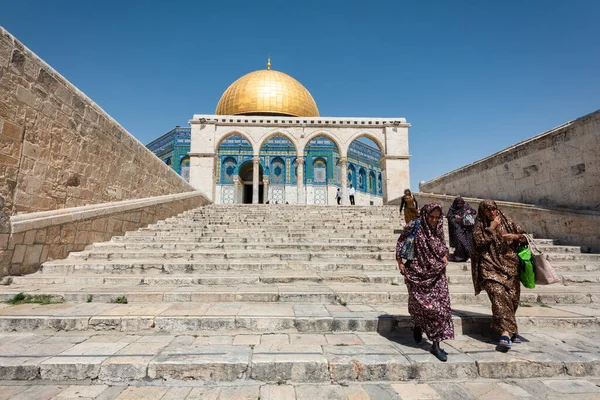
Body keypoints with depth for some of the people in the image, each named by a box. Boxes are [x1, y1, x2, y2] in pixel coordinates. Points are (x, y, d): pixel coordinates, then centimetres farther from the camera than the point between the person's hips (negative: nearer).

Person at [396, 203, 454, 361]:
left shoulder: (438, 228, 5)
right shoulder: (413, 226, -9)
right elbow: (400, 243, 0)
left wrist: (445, 256, 6)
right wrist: (400, 261, -6)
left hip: (436, 273, 4)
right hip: (417, 272, -4)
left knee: (441, 305, -2)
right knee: (420, 302, -5)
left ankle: (436, 344, 7)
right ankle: (418, 324, 32)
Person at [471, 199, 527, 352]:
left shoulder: (506, 221, 13)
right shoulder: (479, 226, 7)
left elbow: (523, 235, 13)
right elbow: (479, 241, -7)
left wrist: (514, 236, -7)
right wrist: (491, 228, -7)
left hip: (509, 264, 3)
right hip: (490, 266, -3)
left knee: (512, 297, -2)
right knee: (498, 294, -21)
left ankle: (508, 330, 14)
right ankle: (507, 332, -27)